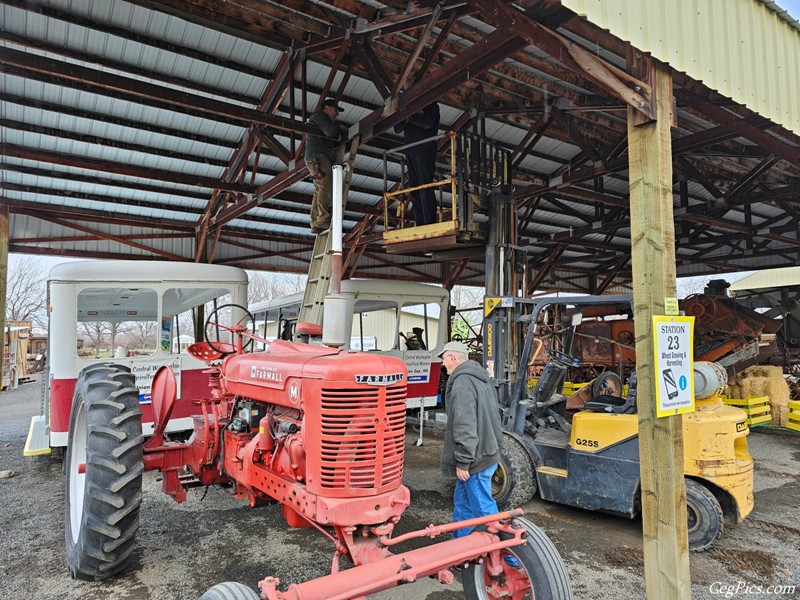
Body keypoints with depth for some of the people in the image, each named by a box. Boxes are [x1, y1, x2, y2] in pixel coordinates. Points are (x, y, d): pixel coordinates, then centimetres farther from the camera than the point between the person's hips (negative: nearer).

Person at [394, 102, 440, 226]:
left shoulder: (431, 105, 10)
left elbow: (427, 122, -9)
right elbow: (397, 129, 17)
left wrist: (410, 117, 0)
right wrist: (405, 120, -3)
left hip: (425, 148, -6)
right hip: (410, 150, 6)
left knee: (425, 186, -15)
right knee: (414, 188, -3)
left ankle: (429, 223, -20)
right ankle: (419, 224, -7)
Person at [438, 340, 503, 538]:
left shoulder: (462, 383, -20)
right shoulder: (482, 380, 14)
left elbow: (465, 427, -25)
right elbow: (495, 418, 20)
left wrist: (462, 461, -20)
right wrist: (495, 445, 24)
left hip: (476, 460, -10)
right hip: (488, 452, 10)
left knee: (483, 508, -1)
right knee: (462, 501, 19)